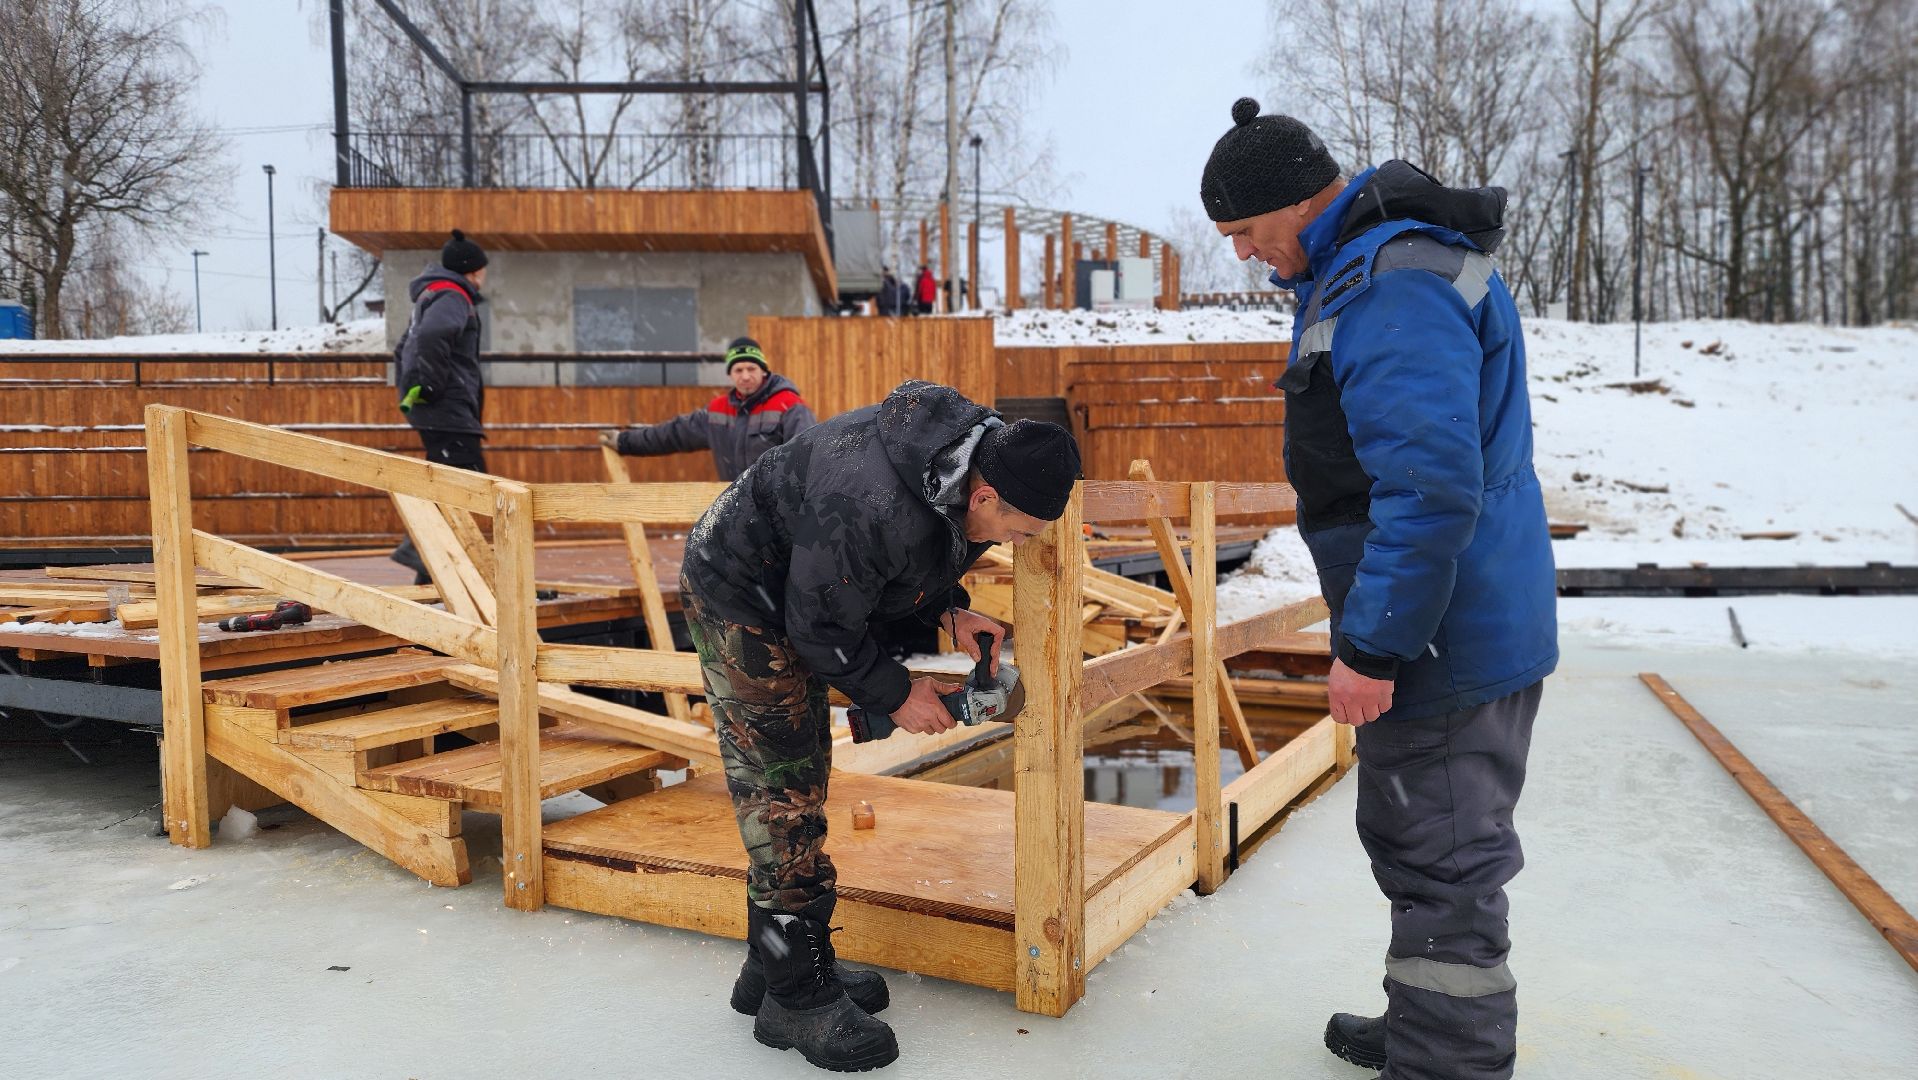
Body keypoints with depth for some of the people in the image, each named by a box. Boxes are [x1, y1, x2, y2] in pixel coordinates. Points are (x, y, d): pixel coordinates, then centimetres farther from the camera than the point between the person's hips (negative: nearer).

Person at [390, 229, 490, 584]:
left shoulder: (431, 297, 25)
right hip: (448, 409, -10)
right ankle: (420, 545, -25)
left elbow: (404, 349, 32)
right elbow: (432, 336, -29)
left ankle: (431, 570, 11)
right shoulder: (453, 296, -8)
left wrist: (408, 389, 25)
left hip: (442, 411, 10)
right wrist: (428, 386, -23)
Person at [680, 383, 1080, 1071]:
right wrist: (893, 693, -17)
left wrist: (949, 610, -7)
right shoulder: (874, 510, -39)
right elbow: (820, 625, -27)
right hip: (738, 594, -9)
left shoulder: (969, 457, -11)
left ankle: (777, 963, 25)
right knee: (782, 789, -9)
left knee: (803, 780, 13)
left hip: (796, 591, 10)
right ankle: (797, 1000, 1)